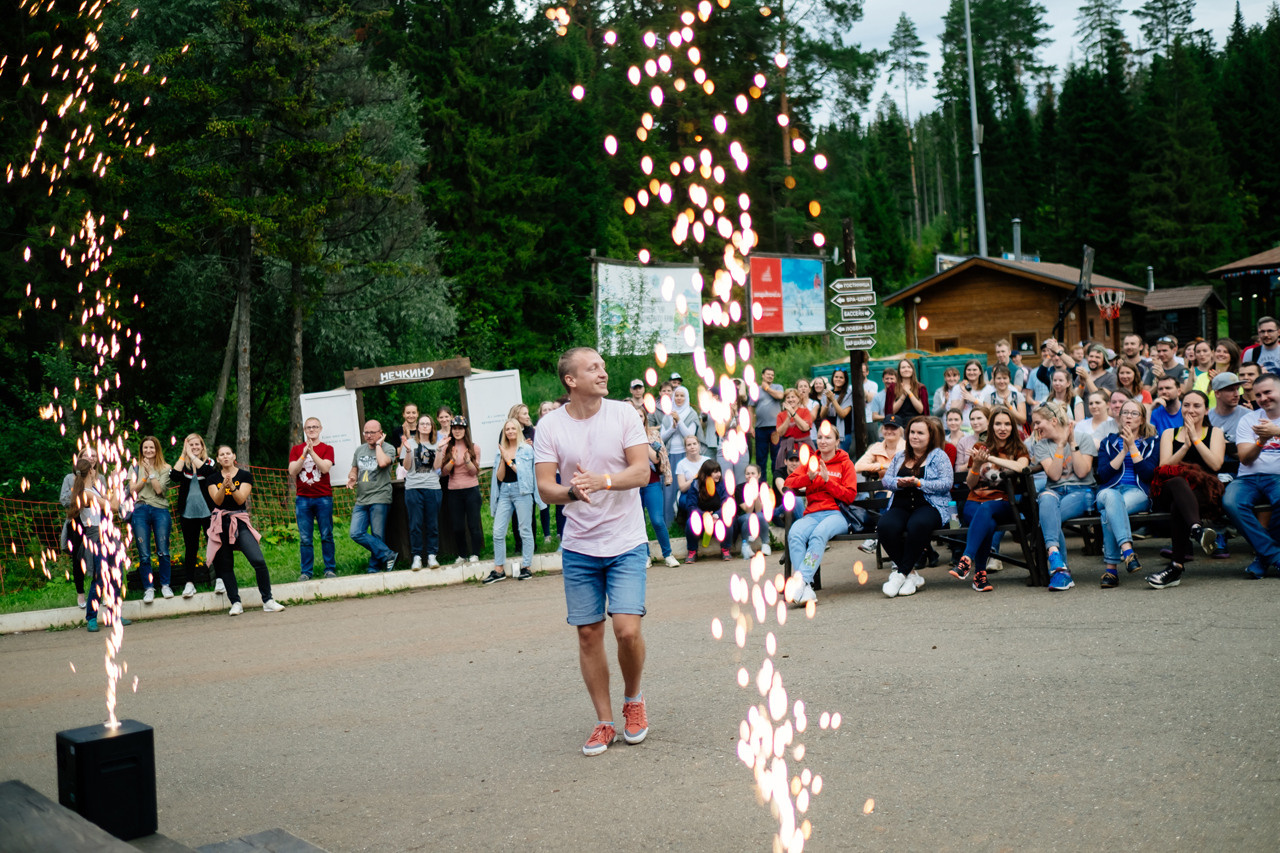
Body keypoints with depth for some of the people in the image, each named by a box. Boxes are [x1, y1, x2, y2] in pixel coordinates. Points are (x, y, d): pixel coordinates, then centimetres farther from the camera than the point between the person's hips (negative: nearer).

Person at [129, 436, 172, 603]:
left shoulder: (165, 468, 8)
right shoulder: (136, 468, 14)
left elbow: (159, 490, -4)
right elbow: (132, 490, 5)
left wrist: (151, 472, -6)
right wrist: (145, 477, -5)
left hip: (160, 510, -1)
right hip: (140, 511, 1)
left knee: (163, 552, -4)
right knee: (144, 554, -2)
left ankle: (165, 585, 11)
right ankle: (148, 588, 6)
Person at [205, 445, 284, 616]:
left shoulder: (245, 475, 4)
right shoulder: (214, 478, 9)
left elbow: (241, 499, -7)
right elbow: (217, 500, -5)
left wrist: (232, 486, -25)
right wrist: (223, 486, -24)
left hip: (240, 522, -2)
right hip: (220, 523, 2)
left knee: (258, 561, -15)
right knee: (225, 566, 2)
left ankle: (268, 602, -7)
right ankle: (236, 603, 12)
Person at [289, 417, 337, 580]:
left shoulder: (327, 449, 8)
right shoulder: (296, 449, 13)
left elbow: (325, 468, -9)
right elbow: (292, 471, 0)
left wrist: (311, 451, -14)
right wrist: (304, 454, -11)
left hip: (323, 497, -1)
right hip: (303, 498, 1)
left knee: (326, 535, -1)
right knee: (305, 538, 0)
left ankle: (330, 569, 7)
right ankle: (306, 571, 5)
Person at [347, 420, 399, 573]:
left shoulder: (388, 448, -1)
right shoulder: (359, 450, 17)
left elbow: (382, 462, -22)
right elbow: (354, 469, 27)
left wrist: (378, 445, -8)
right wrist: (351, 477, 4)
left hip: (379, 499, -5)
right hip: (361, 500, 5)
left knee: (378, 537, -3)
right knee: (356, 534, -10)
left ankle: (374, 569, 9)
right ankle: (388, 555, -6)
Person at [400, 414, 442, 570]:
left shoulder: (436, 444, 11)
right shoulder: (410, 442, 7)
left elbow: (436, 466, 0)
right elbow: (406, 467, 3)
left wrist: (439, 449, -9)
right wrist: (408, 451, -11)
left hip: (433, 488, 1)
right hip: (413, 487, -1)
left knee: (433, 524, 1)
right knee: (415, 524, -2)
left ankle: (432, 555, 8)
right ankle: (417, 557, 4)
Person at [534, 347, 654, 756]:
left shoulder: (623, 414, -3)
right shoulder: (549, 426, -2)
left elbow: (641, 472, -8)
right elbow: (545, 487, -5)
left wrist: (602, 481, -25)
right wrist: (571, 492, -26)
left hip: (627, 543, -1)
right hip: (578, 548, 1)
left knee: (627, 629, -12)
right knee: (588, 633, 5)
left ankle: (633, 698, 18)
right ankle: (605, 722, 21)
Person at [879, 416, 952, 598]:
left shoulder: (939, 455, 7)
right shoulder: (900, 456, 22)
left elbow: (947, 482, -6)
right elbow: (886, 479, 17)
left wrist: (918, 483, -16)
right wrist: (899, 483, -7)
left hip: (929, 506, -4)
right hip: (900, 506, 4)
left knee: (917, 525, -40)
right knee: (885, 527, -31)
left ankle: (901, 573, -25)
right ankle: (911, 574, -20)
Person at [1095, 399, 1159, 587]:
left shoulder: (1152, 443, 18)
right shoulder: (1108, 442, 22)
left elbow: (1148, 474, 0)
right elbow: (1103, 474, 6)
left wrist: (1132, 447, -2)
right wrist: (1123, 452, 0)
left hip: (1138, 492, -1)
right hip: (1110, 490, 1)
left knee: (1109, 512, -37)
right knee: (1111, 497, -40)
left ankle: (1110, 568, -42)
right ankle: (1127, 550, -55)